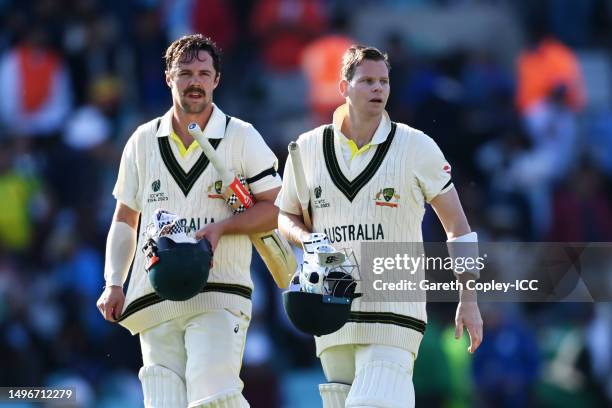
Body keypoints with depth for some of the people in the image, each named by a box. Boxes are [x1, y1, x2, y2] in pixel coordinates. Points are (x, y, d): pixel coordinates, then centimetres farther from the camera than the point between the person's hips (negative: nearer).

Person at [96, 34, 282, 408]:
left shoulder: (242, 138, 5)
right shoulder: (144, 141, 14)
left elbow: (276, 208, 4)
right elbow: (125, 219, 20)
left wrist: (222, 227, -11)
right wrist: (114, 284, 9)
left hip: (219, 295, -3)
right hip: (154, 299, 3)